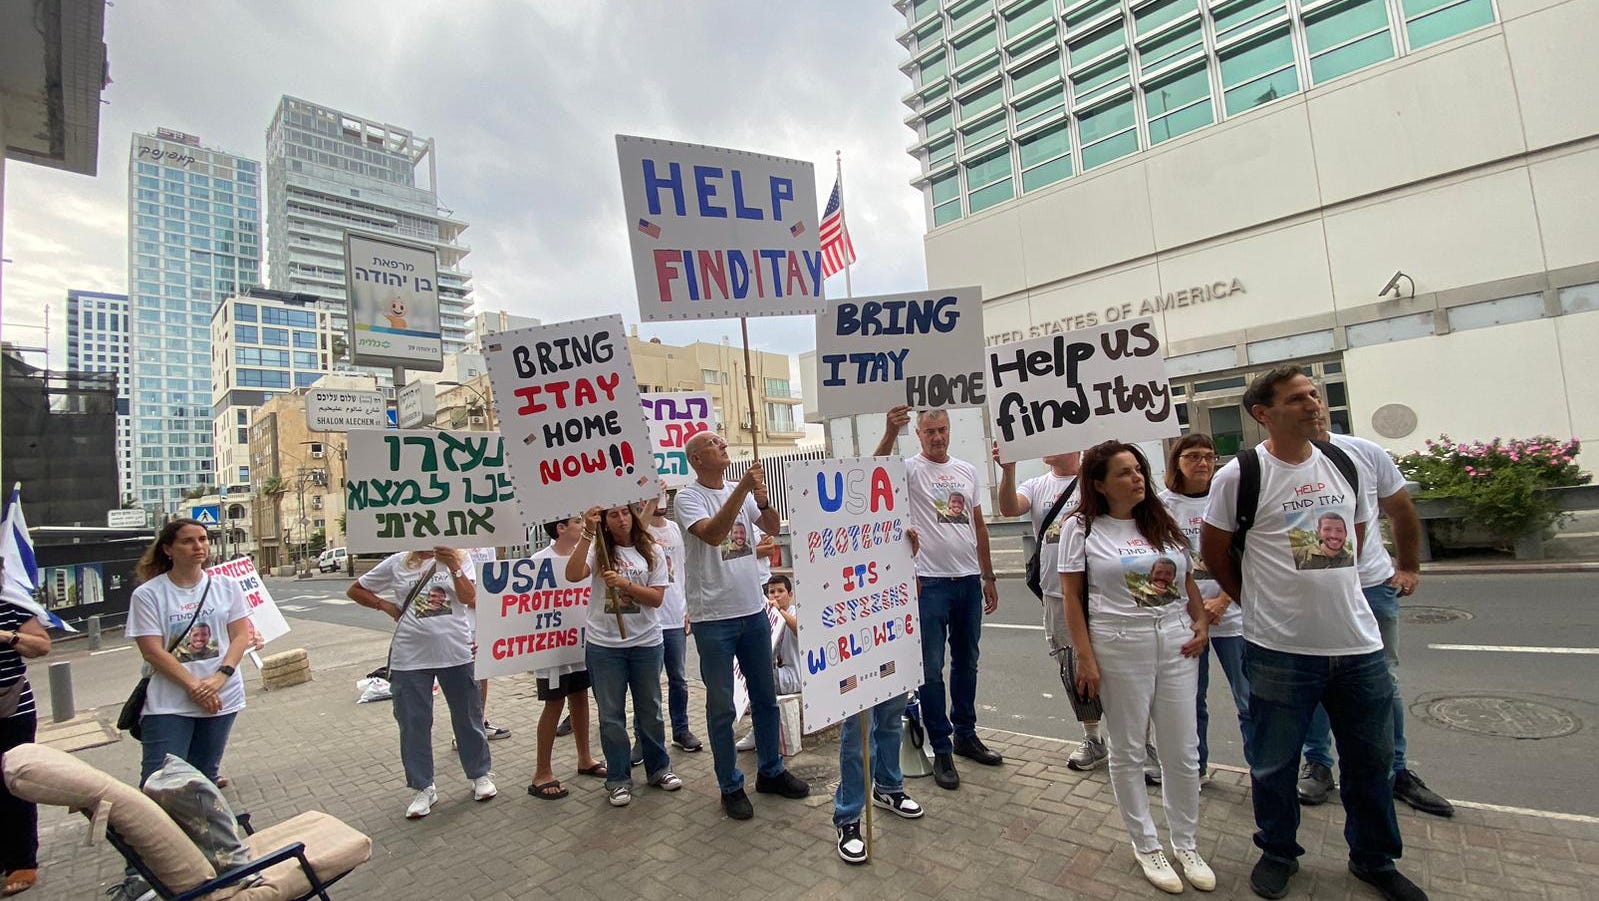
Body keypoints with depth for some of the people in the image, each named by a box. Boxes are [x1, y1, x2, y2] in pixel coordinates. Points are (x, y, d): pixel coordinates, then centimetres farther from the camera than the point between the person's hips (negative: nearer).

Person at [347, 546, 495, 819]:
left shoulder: (456, 561, 0)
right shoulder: (396, 563, 1)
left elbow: (470, 599, -12)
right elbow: (355, 590, 12)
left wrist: (454, 567, -22)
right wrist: (387, 607, -1)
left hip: (456, 654, 0)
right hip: (410, 659, 1)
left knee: (468, 717, 11)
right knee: (414, 724, 9)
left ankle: (479, 775, 29)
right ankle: (424, 787, 28)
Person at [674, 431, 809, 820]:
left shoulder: (742, 492, 6)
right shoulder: (688, 497, -11)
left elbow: (773, 527, -1)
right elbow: (712, 533, -27)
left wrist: (763, 500, -20)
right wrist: (743, 489, -31)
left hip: (754, 611, 6)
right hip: (713, 618, -6)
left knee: (766, 696, 18)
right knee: (721, 707, 8)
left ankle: (771, 771, 36)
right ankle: (731, 786, 25)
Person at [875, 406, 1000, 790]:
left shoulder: (967, 471, 10)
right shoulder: (910, 469, -6)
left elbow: (979, 525, 14)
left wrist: (988, 577, 13)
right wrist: (891, 431, -45)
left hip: (969, 580, 6)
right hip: (931, 582, -5)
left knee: (967, 662, 18)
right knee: (931, 668, 2)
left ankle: (965, 735, 35)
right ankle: (942, 749, 17)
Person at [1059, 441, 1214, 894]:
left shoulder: (1162, 522, 9)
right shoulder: (1081, 527, -6)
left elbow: (1189, 581, 16)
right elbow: (1071, 596, -7)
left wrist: (1202, 623, -1)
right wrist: (1086, 658, -10)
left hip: (1176, 642, 4)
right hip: (1120, 645, -4)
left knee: (1183, 751, 12)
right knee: (1128, 751, 9)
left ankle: (1186, 844, 33)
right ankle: (1146, 845, 29)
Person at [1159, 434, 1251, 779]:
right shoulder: (1163, 504, -1)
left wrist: (1221, 601, -11)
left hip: (1230, 612, 0)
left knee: (1250, 699, 4)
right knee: (1191, 699, 12)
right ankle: (1196, 767, 28)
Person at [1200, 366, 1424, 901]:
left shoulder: (1343, 463, 5)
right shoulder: (1239, 476, -12)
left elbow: (1356, 531, 20)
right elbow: (1214, 553, -3)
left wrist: (1324, 590, 14)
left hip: (1359, 641, 5)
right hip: (1279, 650, -5)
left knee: (1372, 760, 19)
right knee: (1274, 763, 11)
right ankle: (1277, 853, 33)